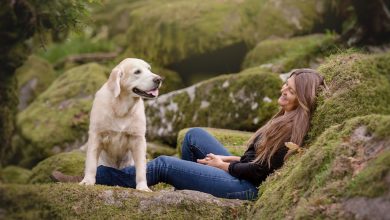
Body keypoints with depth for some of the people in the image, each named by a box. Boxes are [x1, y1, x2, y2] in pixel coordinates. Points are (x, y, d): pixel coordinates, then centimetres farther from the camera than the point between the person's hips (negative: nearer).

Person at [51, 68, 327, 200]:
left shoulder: (294, 127, -17)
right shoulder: (285, 119, 13)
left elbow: (262, 170, -21)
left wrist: (224, 166, -8)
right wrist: (230, 159, 5)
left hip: (245, 187, -9)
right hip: (239, 174, 9)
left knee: (163, 164, -8)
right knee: (194, 135, 15)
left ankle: (90, 179, 2)